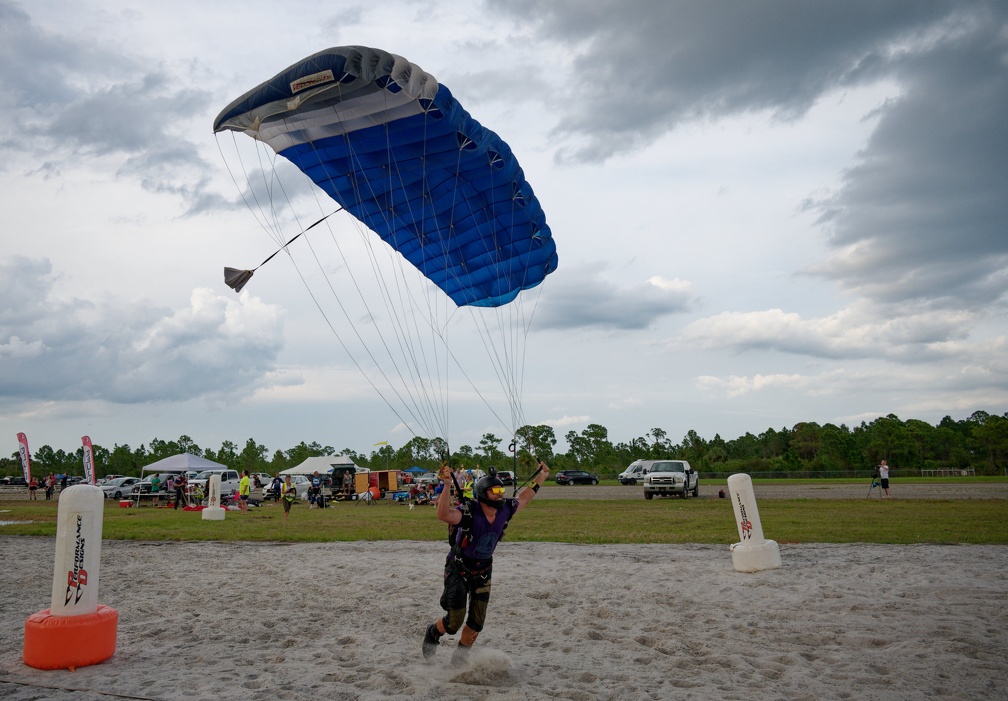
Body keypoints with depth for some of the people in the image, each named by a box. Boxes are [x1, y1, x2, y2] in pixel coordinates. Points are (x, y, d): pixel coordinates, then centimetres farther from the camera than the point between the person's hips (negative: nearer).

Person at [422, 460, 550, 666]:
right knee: (454, 622, -2)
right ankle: (433, 633, 32)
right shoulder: (469, 511, -29)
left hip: (483, 572, 5)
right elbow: (443, 515, -48)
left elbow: (523, 498, 10)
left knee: (477, 622, 10)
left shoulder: (505, 509, -11)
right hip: (458, 570, -5)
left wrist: (540, 478, 14)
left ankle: (460, 657, 35)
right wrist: (447, 484, -56)